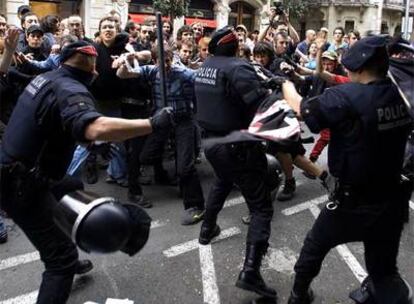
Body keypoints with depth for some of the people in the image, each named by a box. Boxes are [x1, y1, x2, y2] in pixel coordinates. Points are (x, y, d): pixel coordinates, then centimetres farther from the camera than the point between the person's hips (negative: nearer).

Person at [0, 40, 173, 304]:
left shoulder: (46, 78, 6)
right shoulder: (70, 89, -23)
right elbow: (95, 128, -45)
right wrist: (153, 124, -39)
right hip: (22, 186, -10)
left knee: (75, 189, 31)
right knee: (62, 256, -9)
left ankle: (67, 261, 45)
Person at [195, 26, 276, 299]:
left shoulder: (205, 68, 5)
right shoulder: (238, 68, -19)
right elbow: (261, 107, -28)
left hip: (212, 142, 8)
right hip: (238, 147, -8)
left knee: (222, 182, 37)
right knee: (262, 208, -1)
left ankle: (208, 230, 49)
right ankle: (251, 271, -11)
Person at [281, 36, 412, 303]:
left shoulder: (347, 97, -23)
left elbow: (301, 108, -11)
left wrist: (287, 85, 9)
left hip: (353, 204, -4)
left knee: (315, 246, 23)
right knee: (384, 270, 21)